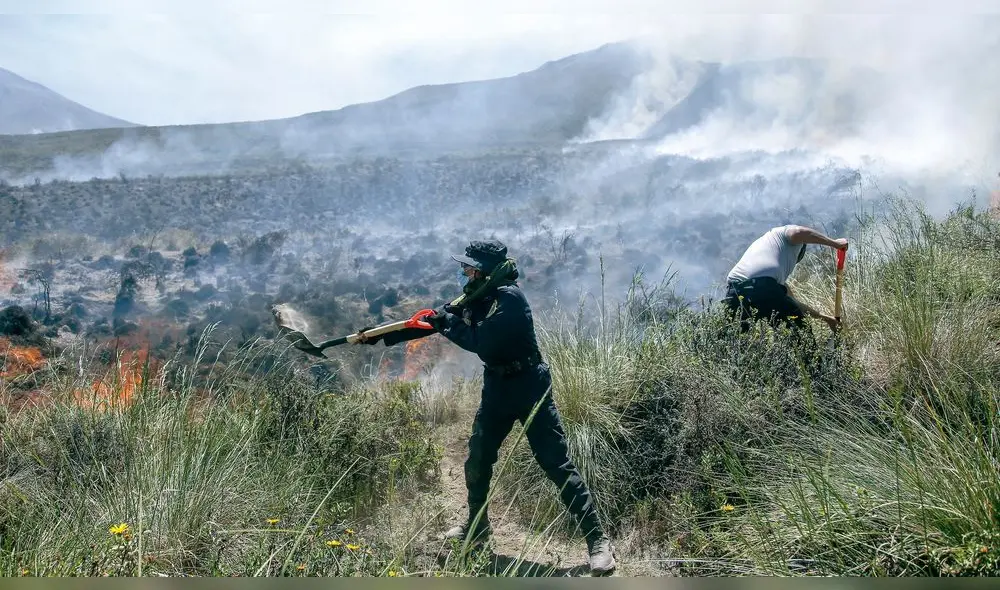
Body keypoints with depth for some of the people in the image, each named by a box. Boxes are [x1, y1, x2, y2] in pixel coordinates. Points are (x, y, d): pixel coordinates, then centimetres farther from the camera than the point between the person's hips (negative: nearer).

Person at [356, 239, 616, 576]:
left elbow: (483, 343, -29)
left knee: (558, 464, -9)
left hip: (529, 388, -8)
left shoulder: (509, 297, -21)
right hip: (497, 388, 8)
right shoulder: (476, 296, 4)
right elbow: (435, 320, 10)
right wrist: (383, 335, 9)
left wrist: (449, 322, -16)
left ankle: (597, 540, -3)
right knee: (477, 461, 13)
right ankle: (476, 528, 33)